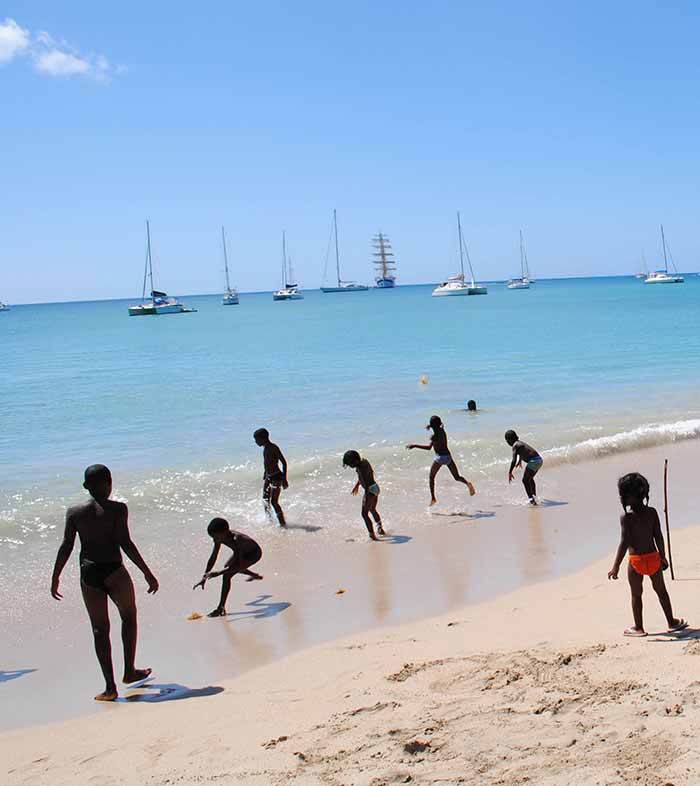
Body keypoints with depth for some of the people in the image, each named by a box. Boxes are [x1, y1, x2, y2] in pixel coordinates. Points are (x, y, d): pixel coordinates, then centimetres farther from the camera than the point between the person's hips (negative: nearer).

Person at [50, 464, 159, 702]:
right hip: (113, 571, -3)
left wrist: (55, 577, 13)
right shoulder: (117, 509, -9)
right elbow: (125, 543, -14)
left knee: (99, 628, 10)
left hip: (88, 575, 3)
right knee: (129, 616, 22)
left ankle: (110, 687, 8)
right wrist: (147, 573, -10)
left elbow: (66, 547, 2)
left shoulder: (74, 512, 1)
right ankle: (129, 671, 26)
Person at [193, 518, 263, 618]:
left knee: (227, 575, -25)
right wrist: (204, 577, -17)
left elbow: (241, 566, -43)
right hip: (243, 551, 9)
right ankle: (255, 575, 56)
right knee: (227, 566, 34)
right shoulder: (221, 536, -20)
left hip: (254, 553, -9)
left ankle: (221, 608, -20)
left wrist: (219, 573, -49)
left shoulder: (236, 540, -42)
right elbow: (213, 557, -11)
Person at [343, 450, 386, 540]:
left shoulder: (361, 469, -24)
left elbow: (366, 484, -27)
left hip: (370, 490, -10)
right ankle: (380, 529, 40)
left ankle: (372, 535, -4)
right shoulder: (364, 461, 4)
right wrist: (357, 485, 30)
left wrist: (366, 498, -26)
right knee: (373, 510, 27)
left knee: (365, 513, -2)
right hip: (376, 488, 10)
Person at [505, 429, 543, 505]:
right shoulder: (520, 442, 21)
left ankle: (531, 498, -15)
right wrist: (520, 461, 62)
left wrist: (510, 473, -16)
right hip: (539, 460, 9)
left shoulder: (515, 445, -8)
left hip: (533, 461, -9)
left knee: (525, 480, -2)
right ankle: (534, 496, 32)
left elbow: (514, 460, -18)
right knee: (530, 478, 26)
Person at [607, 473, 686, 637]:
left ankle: (638, 628, 21)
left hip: (636, 561, -4)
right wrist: (663, 556, 15)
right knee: (661, 590, 20)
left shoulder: (626, 517, -14)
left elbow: (624, 543, -17)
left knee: (636, 594, 11)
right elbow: (659, 537, 2)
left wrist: (616, 566, -13)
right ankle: (672, 623, 30)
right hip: (653, 557, 4)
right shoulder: (652, 512, -3)